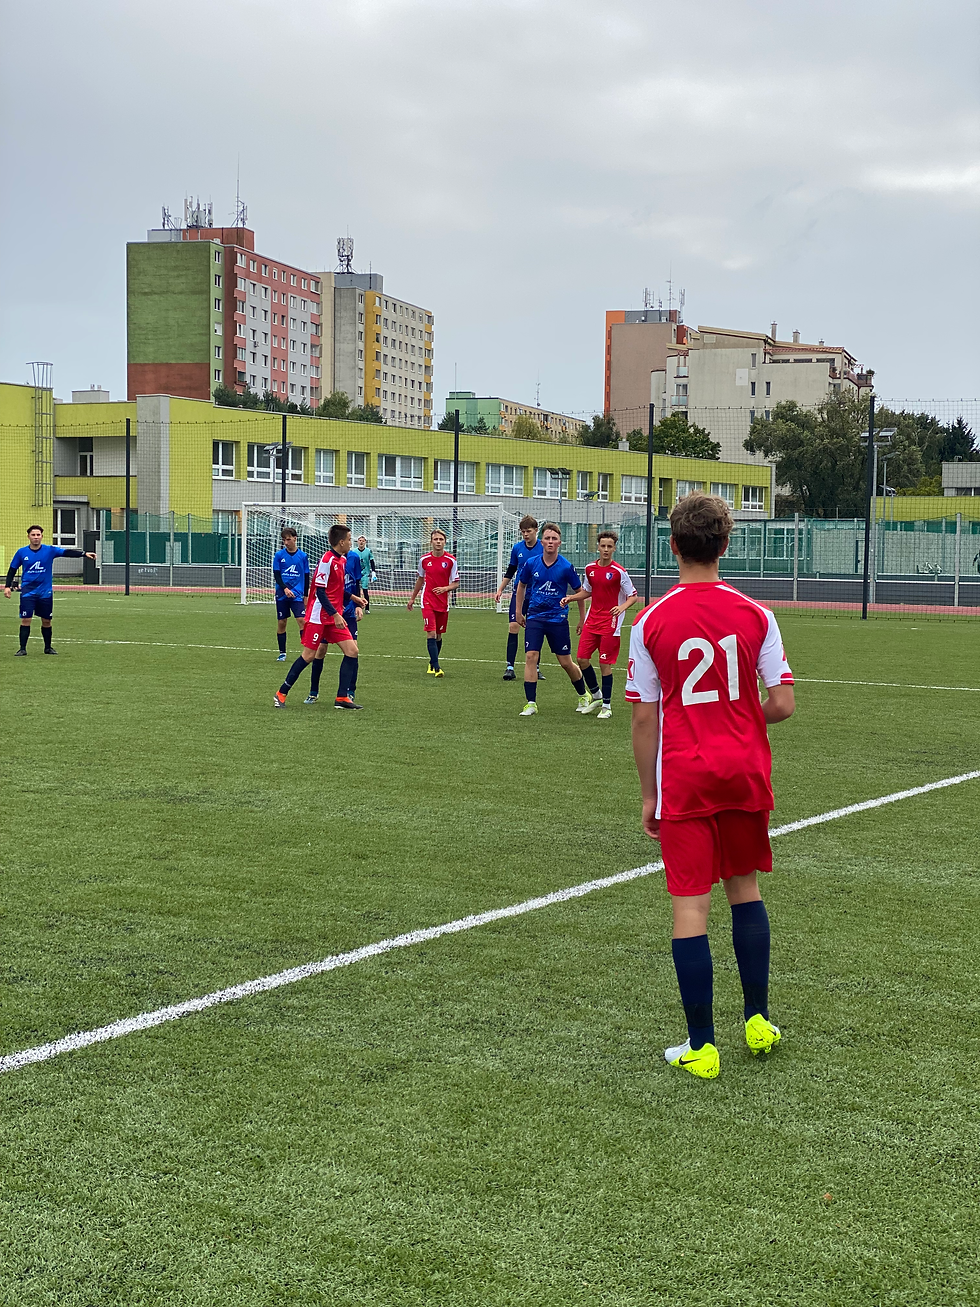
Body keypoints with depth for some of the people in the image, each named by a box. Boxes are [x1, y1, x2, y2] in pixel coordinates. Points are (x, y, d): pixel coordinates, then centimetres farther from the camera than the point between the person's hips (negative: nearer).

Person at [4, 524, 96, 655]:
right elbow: (12, 570, 8)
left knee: (46, 621, 9)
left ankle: (48, 647, 25)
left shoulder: (50, 550, -3)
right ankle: (22, 649, -2)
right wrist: (7, 586, 1)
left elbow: (68, 552, -13)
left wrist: (84, 554, -27)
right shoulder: (21, 552, -1)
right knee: (25, 620, -7)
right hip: (28, 592, -1)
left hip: (45, 592, 1)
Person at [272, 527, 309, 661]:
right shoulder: (279, 555, 1)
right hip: (282, 595, 1)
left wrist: (306, 596, 8)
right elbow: (276, 575, -2)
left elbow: (306, 577, 9)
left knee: (302, 621, -12)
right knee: (282, 623, 5)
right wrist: (285, 588, -17)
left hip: (297, 594, 0)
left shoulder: (302, 556, 3)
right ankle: (282, 653, 16)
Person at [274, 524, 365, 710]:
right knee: (309, 655, -4)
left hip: (335, 616, 8)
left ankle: (342, 698, 0)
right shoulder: (327, 560, -16)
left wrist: (353, 598, 21)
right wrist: (335, 614, -22)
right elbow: (320, 591, -20)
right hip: (319, 616, -8)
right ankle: (281, 693, 9)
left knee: (352, 650, -2)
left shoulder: (342, 560, 11)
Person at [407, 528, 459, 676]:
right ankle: (436, 667, -18)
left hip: (443, 603, 1)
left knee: (438, 635, 10)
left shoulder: (450, 560, -4)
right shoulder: (424, 559, 0)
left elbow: (456, 583, 0)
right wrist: (412, 598, 22)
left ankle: (432, 664, 29)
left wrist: (445, 588, -21)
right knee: (431, 633, -14)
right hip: (428, 601, -1)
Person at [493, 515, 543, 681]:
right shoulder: (517, 548, 5)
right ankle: (510, 667, -7)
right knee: (513, 626, -8)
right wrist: (500, 590, 12)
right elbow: (510, 572, 16)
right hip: (519, 592, 2)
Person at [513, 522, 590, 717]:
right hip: (534, 617, 2)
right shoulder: (531, 564, -3)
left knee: (566, 662, 5)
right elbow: (521, 585, 16)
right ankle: (531, 703, -6)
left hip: (558, 619, -2)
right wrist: (518, 611, 16)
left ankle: (583, 695, 29)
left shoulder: (566, 567, -9)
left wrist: (582, 618, 9)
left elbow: (579, 591, 5)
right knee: (530, 657, -12)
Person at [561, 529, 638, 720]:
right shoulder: (590, 568, 6)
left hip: (610, 624, -5)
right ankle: (596, 696, 23)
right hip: (592, 621, 5)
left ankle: (606, 706, 9)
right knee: (582, 659, 1)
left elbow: (633, 596, -7)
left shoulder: (619, 571, -10)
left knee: (605, 664, -3)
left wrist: (622, 607, -26)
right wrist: (570, 598, 6)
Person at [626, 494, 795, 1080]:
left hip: (683, 779, -2)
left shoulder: (651, 621, -6)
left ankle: (701, 1046, 5)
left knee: (690, 906, 1)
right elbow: (783, 705, -5)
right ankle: (758, 1020, 24)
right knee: (745, 887, 20)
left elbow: (644, 719, -4)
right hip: (746, 772, 2)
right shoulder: (755, 615, -2)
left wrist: (649, 795, 6)